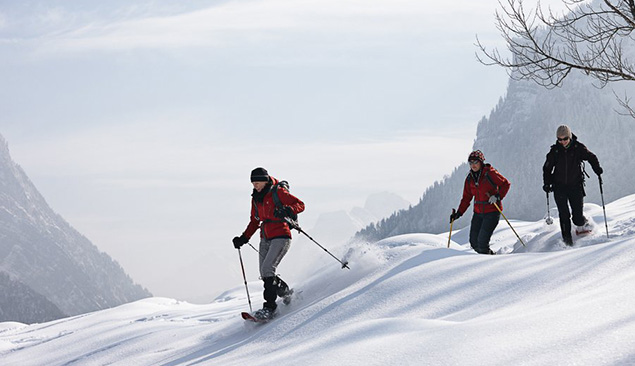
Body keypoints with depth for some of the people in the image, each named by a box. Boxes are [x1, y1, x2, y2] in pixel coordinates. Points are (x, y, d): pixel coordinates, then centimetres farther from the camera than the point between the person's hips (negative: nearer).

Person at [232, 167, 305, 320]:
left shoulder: (278, 192, -7)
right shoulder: (256, 198, 14)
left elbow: (300, 204, -10)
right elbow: (254, 221, 24)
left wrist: (287, 211, -30)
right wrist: (244, 238, 15)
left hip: (281, 237, -8)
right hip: (265, 239, 8)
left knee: (267, 269, -21)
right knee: (265, 274, 4)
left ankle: (269, 307, -21)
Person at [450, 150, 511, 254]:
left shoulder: (490, 173, -10)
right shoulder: (469, 178, 8)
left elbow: (506, 184, -5)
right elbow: (466, 198, 13)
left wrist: (498, 196, -19)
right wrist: (458, 213, 5)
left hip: (492, 211, -6)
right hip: (478, 213, 6)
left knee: (482, 241, -16)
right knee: (474, 242, 2)